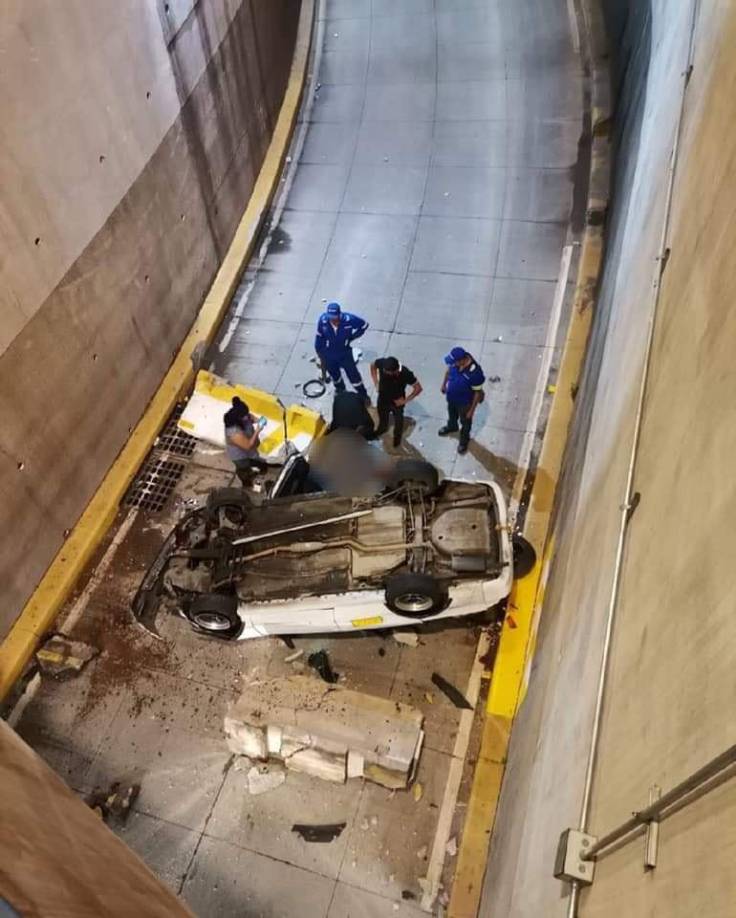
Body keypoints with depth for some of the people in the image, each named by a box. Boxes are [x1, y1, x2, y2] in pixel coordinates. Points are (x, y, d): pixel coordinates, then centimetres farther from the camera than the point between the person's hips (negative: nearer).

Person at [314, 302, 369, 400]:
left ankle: (363, 396, 37)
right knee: (334, 375, 26)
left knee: (354, 376, 13)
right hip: (329, 356, 1)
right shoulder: (323, 320, -26)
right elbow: (319, 337, -9)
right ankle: (340, 390, 56)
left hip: (345, 354, -1)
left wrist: (351, 337, -10)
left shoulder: (348, 319, -29)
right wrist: (320, 354, 0)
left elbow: (364, 325, -11)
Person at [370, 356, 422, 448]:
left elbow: (418, 388, -23)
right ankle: (382, 429, 66)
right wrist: (376, 382, -10)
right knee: (382, 417, 31)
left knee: (398, 421, 25)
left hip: (397, 401, -3)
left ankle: (397, 437, 57)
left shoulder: (405, 374, -38)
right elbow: (373, 366, -6)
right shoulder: (382, 363, -31)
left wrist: (405, 400, -20)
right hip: (383, 398, 3)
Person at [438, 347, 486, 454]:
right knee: (451, 414, 35)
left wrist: (472, 410, -16)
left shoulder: (475, 372, -41)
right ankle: (451, 427, 67)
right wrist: (444, 384, 14)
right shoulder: (455, 361, -26)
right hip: (451, 397, 5)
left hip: (465, 402, -5)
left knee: (465, 422, 24)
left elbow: (477, 392, -26)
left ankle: (464, 440, 53)